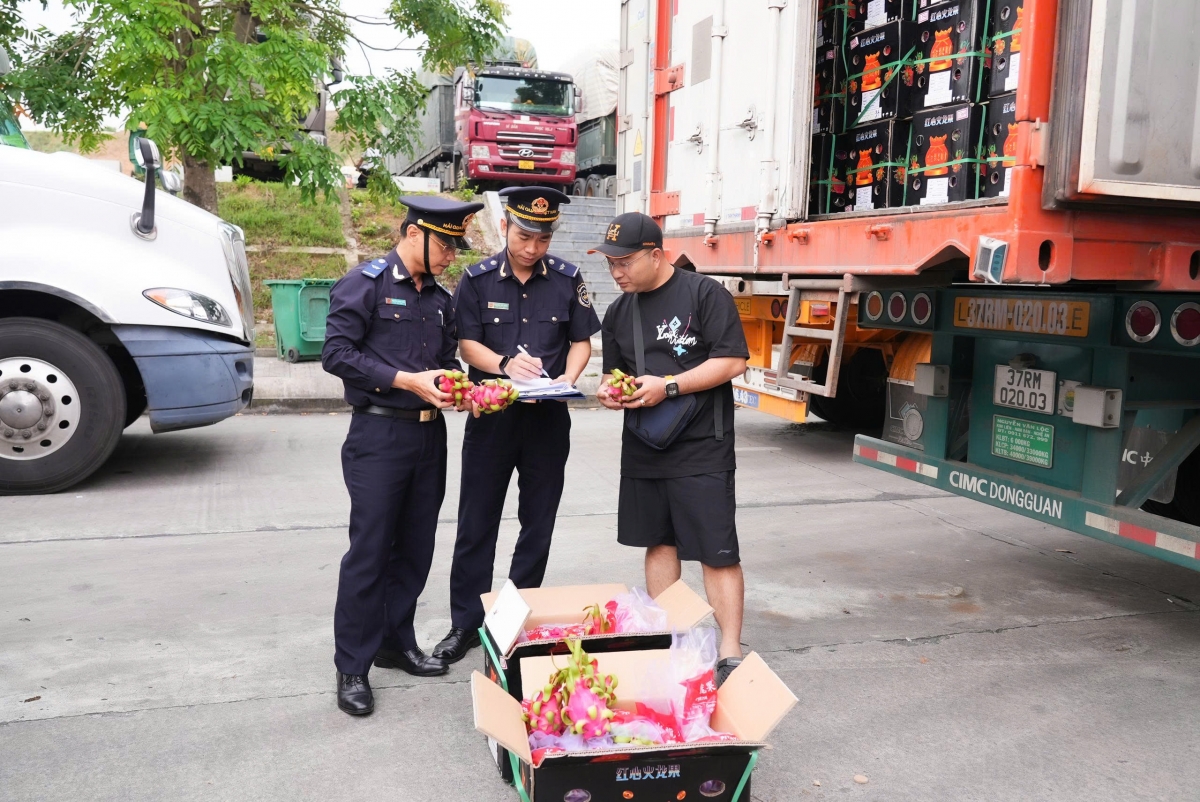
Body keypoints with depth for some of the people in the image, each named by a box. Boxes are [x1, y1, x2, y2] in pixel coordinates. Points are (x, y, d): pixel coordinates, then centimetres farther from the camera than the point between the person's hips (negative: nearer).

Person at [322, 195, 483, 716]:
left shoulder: (440, 299, 15)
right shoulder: (365, 283, -6)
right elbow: (336, 353, -14)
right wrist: (406, 381, -19)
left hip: (429, 434, 7)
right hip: (379, 434, -7)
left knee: (415, 548, 12)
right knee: (369, 551, -2)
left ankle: (396, 643, 28)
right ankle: (353, 667, 9)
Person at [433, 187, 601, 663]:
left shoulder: (567, 280, 2)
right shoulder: (478, 280, -1)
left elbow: (581, 342, 7)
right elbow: (467, 343, -3)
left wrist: (568, 378, -13)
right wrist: (505, 364, -22)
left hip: (548, 418, 1)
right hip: (491, 414, -1)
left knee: (538, 524, 9)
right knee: (476, 523, 4)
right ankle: (466, 623, 16)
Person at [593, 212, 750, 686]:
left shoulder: (704, 294, -8)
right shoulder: (618, 312, 12)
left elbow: (733, 361, -13)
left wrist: (668, 386, -19)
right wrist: (612, 391, -2)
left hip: (701, 450, -6)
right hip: (643, 449, 7)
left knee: (717, 552, -4)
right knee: (659, 543, 13)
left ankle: (729, 655, 3)